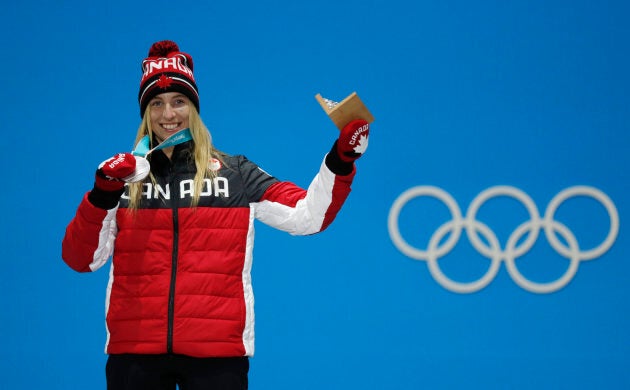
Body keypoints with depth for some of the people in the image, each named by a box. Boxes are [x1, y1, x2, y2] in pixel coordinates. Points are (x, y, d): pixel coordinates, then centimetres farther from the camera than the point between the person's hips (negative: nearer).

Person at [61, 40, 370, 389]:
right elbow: (81, 259, 2)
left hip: (217, 352, -1)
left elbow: (307, 216, 1)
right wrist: (100, 196, -13)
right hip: (134, 353, 1)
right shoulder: (123, 177, 8)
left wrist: (339, 162, -13)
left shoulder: (234, 175, 7)